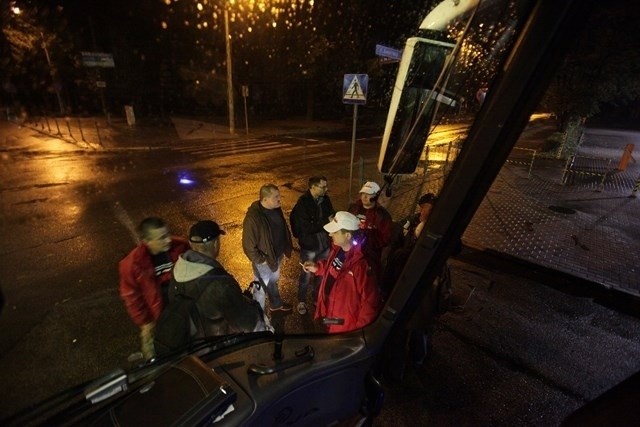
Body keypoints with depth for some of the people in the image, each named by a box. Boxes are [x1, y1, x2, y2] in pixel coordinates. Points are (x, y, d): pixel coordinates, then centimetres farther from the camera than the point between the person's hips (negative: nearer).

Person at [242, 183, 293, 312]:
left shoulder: (276, 209, -8)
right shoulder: (253, 217, -32)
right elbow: (249, 245, -25)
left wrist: (285, 248, 8)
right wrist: (260, 260, -19)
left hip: (277, 255, 7)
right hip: (264, 260, -7)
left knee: (274, 281, 29)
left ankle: (276, 304, 53)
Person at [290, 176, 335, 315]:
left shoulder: (325, 199, -4)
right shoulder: (303, 203, -22)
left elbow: (331, 214, 10)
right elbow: (307, 227, -28)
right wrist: (326, 221, -24)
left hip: (324, 243, 5)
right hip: (309, 245, -5)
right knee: (307, 274, 12)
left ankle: (317, 297, 45)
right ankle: (301, 301, 36)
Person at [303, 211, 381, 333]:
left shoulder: (362, 263, -34)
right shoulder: (337, 249, -8)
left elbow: (371, 301, -27)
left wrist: (359, 330, -19)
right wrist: (318, 268, -2)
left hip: (345, 326, -7)